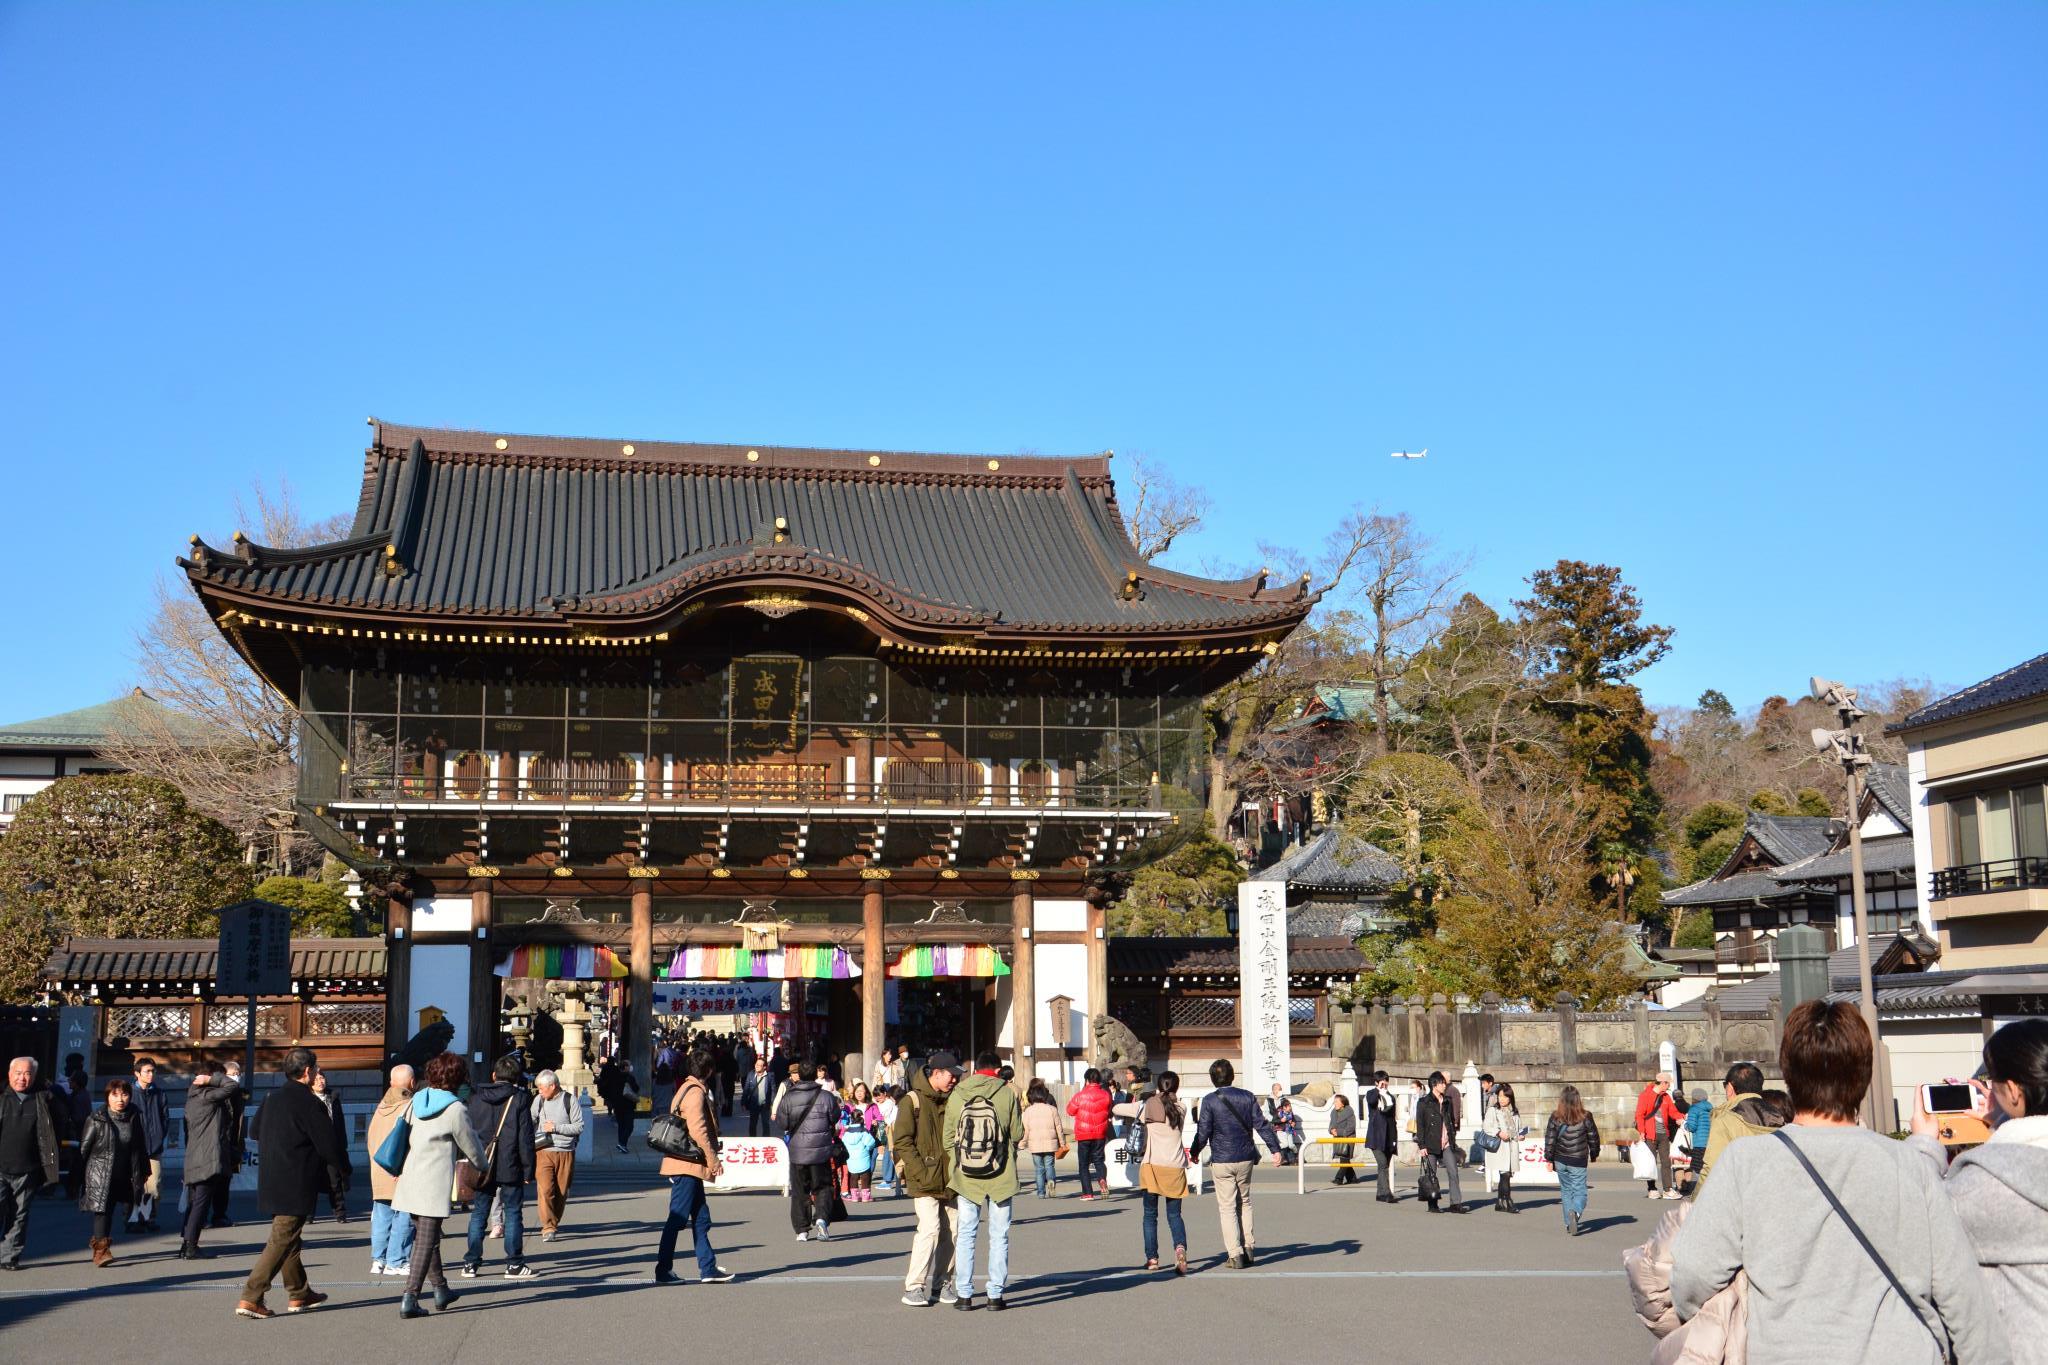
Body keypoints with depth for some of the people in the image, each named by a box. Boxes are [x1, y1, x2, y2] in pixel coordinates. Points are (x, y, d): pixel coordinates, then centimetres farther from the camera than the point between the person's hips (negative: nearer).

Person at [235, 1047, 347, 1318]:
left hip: (271, 1181, 9)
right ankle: (250, 1299, -9)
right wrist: (342, 1164, 4)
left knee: (287, 1236, 19)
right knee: (282, 1241, -5)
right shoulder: (308, 1102, -16)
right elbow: (327, 1143, -14)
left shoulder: (272, 1100, 9)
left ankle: (299, 1294, 30)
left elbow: (256, 1131, 22)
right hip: (296, 1186, -9)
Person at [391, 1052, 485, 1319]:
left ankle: (441, 1289, 31)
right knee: (425, 1243, -3)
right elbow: (473, 1151, 0)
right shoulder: (455, 1110, -10)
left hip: (409, 1181, 7)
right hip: (434, 1185, -7)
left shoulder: (415, 1102, 9)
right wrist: (482, 1163, 24)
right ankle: (409, 1299, -9)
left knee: (426, 1238, 19)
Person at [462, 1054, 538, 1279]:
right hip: (510, 1168, -3)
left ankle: (471, 1263, 11)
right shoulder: (519, 1099, -4)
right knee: (513, 1213, 4)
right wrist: (528, 1169, 0)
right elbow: (525, 1138, -6)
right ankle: (514, 1264, 4)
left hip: (481, 1166, 3)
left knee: (479, 1213, 10)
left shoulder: (475, 1096, 5)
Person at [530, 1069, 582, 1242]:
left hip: (566, 1152, -1)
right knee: (545, 1189, -13)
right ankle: (548, 1228, -11)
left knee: (562, 1192, 7)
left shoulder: (570, 1100, -2)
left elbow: (579, 1127, -4)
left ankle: (554, 1223, 25)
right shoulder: (539, 1100, 6)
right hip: (543, 1152, 1)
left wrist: (556, 1127, -11)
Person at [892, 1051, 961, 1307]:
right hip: (925, 1181, -6)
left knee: (952, 1232, 5)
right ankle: (913, 1288, -7)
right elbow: (902, 1141, -9)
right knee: (930, 1228, -15)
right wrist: (920, 1173, -15)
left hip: (950, 1180, 6)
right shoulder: (913, 1101, -5)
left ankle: (943, 1284, 18)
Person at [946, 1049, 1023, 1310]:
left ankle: (964, 1294, 10)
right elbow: (1017, 1134, -5)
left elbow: (948, 1139, -1)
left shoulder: (956, 1096, -3)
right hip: (1001, 1177, -1)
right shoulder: (1007, 1094, -9)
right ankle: (995, 1294, 9)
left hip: (966, 1177, 2)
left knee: (966, 1235, 11)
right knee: (999, 1236, 9)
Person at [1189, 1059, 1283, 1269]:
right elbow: (1261, 1125, -2)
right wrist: (1276, 1149, 1)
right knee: (1245, 1203, 19)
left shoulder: (1210, 1101, -9)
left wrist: (1194, 1153, 6)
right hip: (1245, 1159, 3)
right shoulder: (1248, 1097, 0)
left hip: (1221, 1161, -3)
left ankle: (1235, 1255, -2)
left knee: (1227, 1207, 2)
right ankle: (1248, 1248, 17)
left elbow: (1203, 1131, -9)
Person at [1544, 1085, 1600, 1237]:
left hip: (1560, 1161, 2)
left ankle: (1569, 1224, 16)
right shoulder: (1585, 1117, -7)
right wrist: (1594, 1155, 18)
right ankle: (1575, 1212, -26)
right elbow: (1593, 1138, 2)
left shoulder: (1555, 1117, -6)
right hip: (1578, 1162, -2)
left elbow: (1549, 1139, -3)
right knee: (1579, 1191, 3)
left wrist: (1549, 1159, 5)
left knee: (1565, 1191, 15)